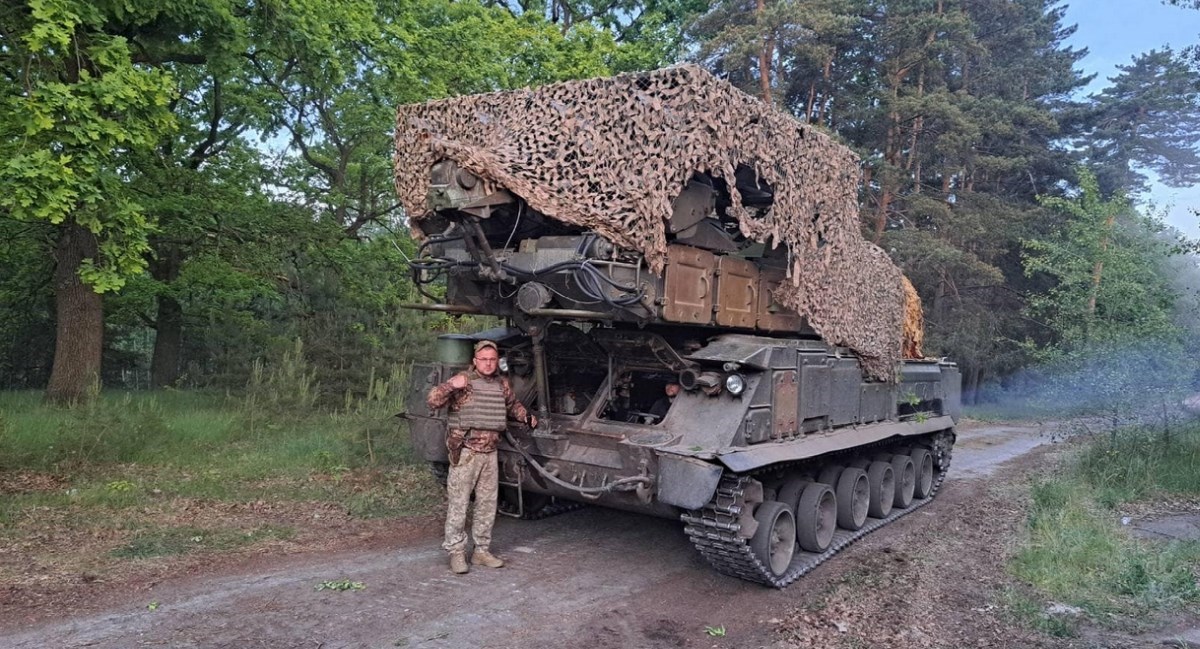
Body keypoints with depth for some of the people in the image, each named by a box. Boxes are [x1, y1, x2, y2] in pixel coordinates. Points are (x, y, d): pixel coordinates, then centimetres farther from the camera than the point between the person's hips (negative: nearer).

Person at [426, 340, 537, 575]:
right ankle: (456, 552, 10)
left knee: (487, 503, 12)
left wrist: (527, 416, 11)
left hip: (490, 452, 6)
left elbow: (512, 404, 29)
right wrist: (451, 386, -31)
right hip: (465, 452, -6)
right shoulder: (463, 381, -8)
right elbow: (432, 401, -15)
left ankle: (482, 550, 23)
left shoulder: (502, 384, 9)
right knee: (458, 503, -1)